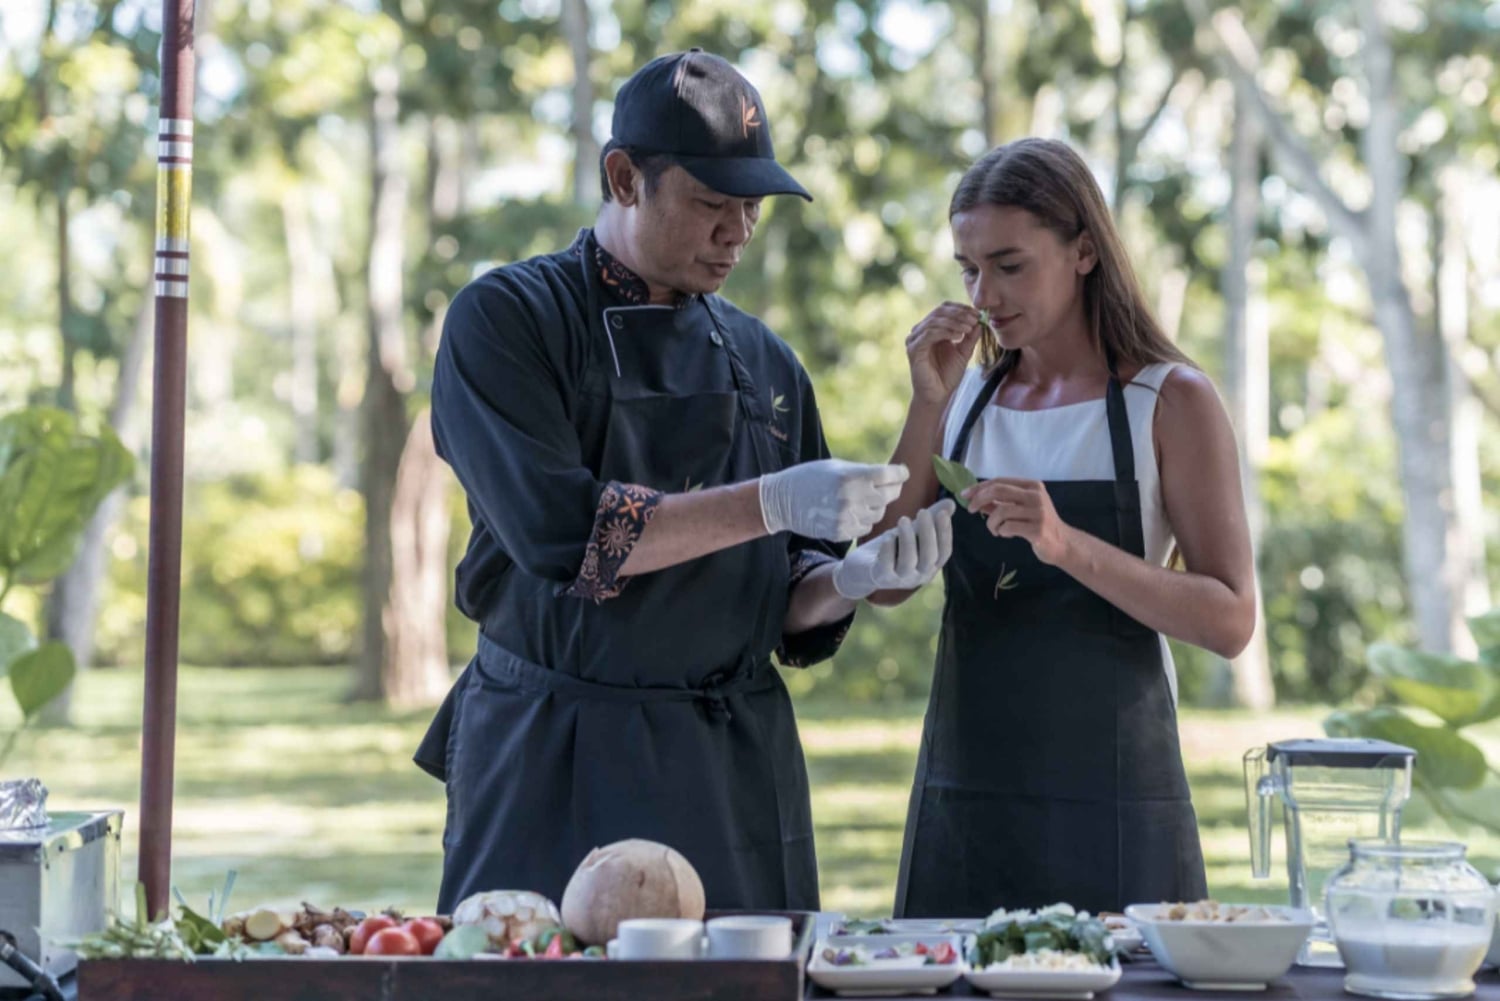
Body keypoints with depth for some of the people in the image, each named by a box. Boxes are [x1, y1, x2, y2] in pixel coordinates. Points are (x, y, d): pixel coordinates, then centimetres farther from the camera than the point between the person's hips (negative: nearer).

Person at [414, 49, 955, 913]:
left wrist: (852, 578, -10)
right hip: (558, 769, -4)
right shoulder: (506, 319, -3)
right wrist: (773, 504, -20)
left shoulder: (765, 362, 11)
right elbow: (557, 531, -17)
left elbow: (791, 608, 12)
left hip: (738, 769, 4)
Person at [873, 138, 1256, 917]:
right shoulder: (965, 399, 11)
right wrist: (927, 406, -5)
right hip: (961, 799, 4)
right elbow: (884, 584, 1)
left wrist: (1068, 546, -24)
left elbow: (1230, 621, -11)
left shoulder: (1171, 401, -3)